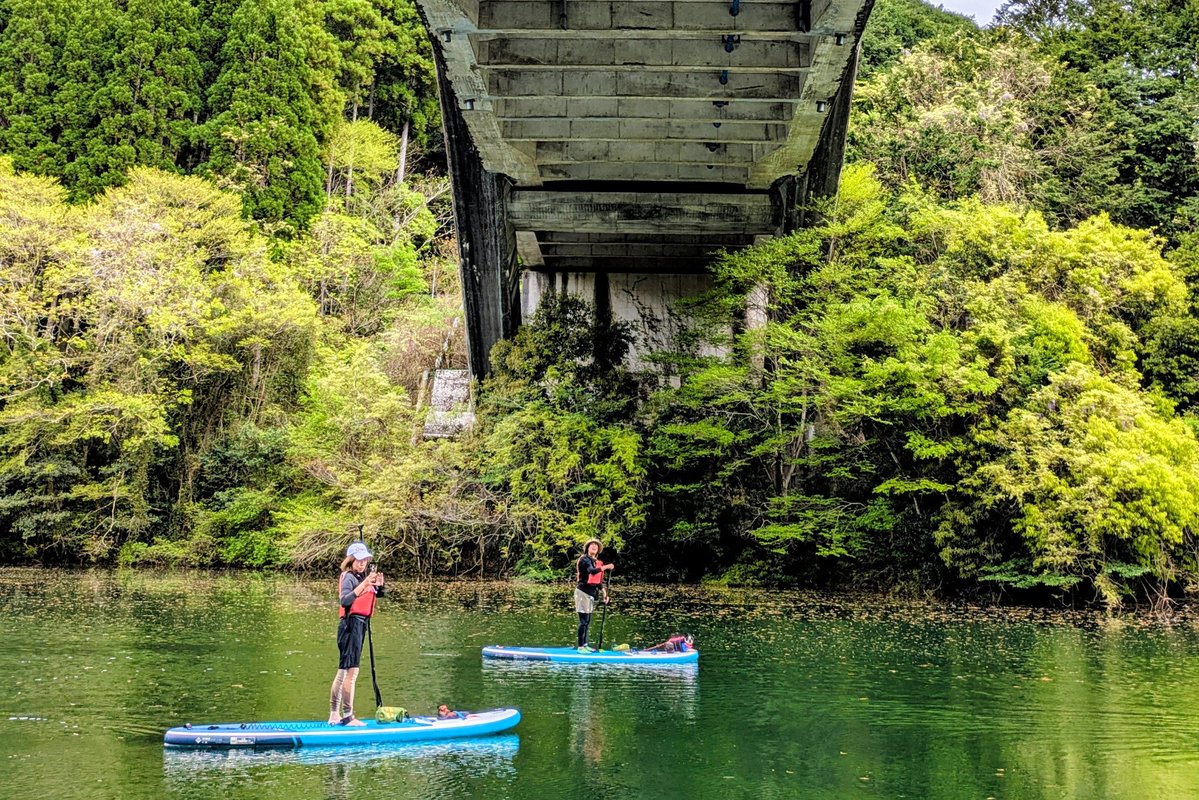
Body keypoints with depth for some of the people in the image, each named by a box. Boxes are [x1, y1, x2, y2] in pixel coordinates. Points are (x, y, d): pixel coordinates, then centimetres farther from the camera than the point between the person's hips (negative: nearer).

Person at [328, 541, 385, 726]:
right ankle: (348, 716, -8)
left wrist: (378, 585, 3)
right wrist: (364, 583, -30)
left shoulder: (364, 576, 14)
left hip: (360, 624, 9)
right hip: (352, 623, -9)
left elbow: (378, 594, 24)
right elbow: (345, 600, -26)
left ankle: (334, 715, 19)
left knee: (343, 671, 13)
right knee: (351, 671, -10)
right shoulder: (349, 577, -10)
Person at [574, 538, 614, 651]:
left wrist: (604, 592, 7)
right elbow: (592, 571, -28)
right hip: (583, 592, -8)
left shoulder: (597, 562, 16)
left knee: (588, 621, 11)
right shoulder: (584, 559, -9)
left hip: (591, 594, 8)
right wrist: (606, 567, -24)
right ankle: (581, 647, -8)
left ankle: (585, 645, 18)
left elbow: (599, 580, 17)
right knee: (584, 621, -9)